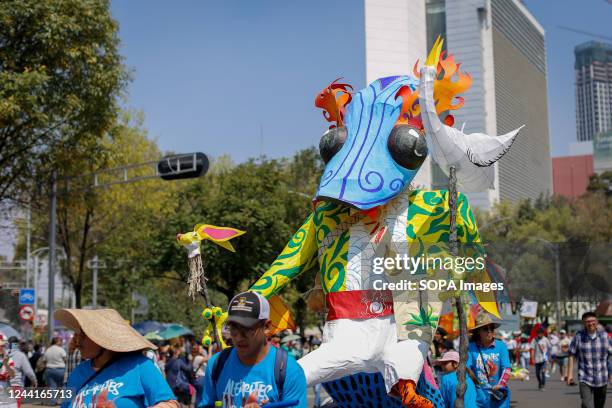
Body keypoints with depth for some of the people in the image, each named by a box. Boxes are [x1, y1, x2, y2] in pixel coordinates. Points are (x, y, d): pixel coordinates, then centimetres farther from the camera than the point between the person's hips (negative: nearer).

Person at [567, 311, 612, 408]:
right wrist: (570, 374, -5)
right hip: (585, 379, -3)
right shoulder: (579, 337, -5)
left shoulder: (604, 335, -1)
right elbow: (572, 356, -1)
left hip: (601, 379, 3)